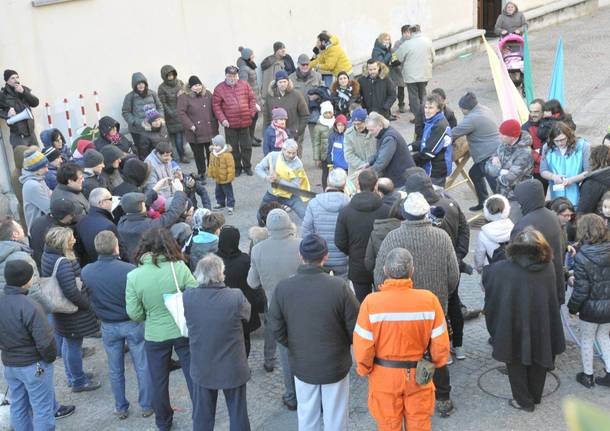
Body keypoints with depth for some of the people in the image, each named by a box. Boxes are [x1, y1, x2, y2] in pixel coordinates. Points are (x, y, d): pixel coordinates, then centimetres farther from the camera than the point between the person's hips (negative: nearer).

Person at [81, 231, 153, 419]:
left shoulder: (86, 272, -13)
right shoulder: (129, 270, -25)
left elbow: (87, 299, 1)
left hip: (108, 326, 3)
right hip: (133, 324, -3)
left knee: (115, 370, 18)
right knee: (142, 367, 13)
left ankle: (120, 408, 31)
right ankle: (146, 406, 24)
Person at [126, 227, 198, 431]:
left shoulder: (133, 276, -16)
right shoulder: (179, 267, -18)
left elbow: (134, 314, -9)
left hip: (155, 336, 1)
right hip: (184, 331, 0)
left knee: (159, 382, 20)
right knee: (194, 376, 16)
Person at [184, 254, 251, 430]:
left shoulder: (188, 297, -19)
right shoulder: (236, 297, -25)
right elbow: (247, 314, -4)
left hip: (201, 370, 2)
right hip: (233, 369, -2)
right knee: (238, 415, 19)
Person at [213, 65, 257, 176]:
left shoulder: (244, 85, 4)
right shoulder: (219, 88, -2)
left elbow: (252, 98, 9)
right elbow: (216, 105, -4)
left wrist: (252, 112, 0)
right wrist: (222, 119, -12)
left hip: (245, 122, 2)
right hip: (230, 124, -1)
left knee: (246, 146, 9)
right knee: (233, 147, 6)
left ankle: (247, 166, 24)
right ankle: (236, 168, 20)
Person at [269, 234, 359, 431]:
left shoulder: (282, 288, -16)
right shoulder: (339, 287, -22)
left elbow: (277, 330, -7)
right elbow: (355, 328, -14)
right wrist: (342, 345, 6)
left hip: (301, 365, 2)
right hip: (336, 365, -2)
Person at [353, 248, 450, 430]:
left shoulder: (371, 302, -21)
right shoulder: (429, 300, -17)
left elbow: (363, 345, -15)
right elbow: (440, 343, -9)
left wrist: (364, 369, 4)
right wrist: (437, 364, 10)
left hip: (384, 375, -1)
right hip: (419, 375, 1)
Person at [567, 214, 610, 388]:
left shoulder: (582, 257, -22)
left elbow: (581, 289, -19)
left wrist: (573, 307, -4)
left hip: (591, 307, -4)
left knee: (586, 340, 15)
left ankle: (587, 376, 27)